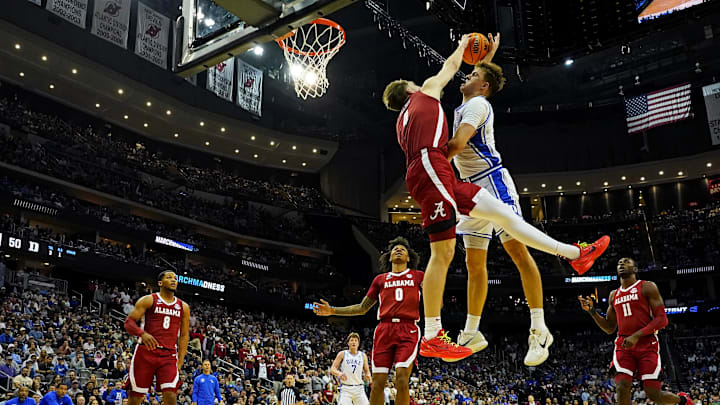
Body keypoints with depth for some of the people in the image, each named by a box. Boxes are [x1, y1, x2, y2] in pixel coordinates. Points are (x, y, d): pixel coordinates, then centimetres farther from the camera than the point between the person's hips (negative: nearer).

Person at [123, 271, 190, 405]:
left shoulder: (183, 307, 14)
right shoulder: (149, 300, 4)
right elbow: (129, 322, -2)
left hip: (169, 355, 2)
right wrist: (142, 334, -23)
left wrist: (180, 362, 7)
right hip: (146, 352, -2)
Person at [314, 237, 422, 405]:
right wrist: (332, 311, 16)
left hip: (408, 330, -2)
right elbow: (362, 308, 23)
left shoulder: (417, 276, 17)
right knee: (377, 382, -4)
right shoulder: (380, 279, 22)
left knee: (402, 379, -15)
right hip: (384, 328, 2)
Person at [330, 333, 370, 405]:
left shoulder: (363, 356, 10)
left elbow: (367, 371, 17)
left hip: (359, 388, 2)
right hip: (345, 388, -2)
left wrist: (367, 376, -8)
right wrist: (339, 373, -23)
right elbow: (332, 369, 0)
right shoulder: (342, 354, 3)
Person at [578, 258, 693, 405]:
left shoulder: (647, 287, 1)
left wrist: (637, 335, -18)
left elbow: (662, 319, -7)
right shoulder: (614, 295, 17)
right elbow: (609, 328, 21)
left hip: (646, 344, -4)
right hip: (623, 345, 4)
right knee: (622, 388, -15)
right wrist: (592, 311, 5)